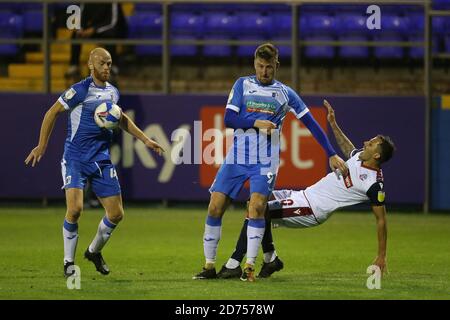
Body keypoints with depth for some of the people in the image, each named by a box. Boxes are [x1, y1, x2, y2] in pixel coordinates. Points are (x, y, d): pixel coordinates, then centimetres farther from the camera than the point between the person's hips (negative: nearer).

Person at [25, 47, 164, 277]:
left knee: (116, 214, 3)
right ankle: (68, 262, -4)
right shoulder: (80, 90, -11)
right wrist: (41, 146, -7)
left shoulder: (113, 92, 8)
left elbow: (121, 119, 27)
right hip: (75, 159, -6)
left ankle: (94, 251, 30)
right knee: (75, 208, -22)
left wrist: (145, 140, 26)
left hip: (102, 161, 6)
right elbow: (52, 113, -5)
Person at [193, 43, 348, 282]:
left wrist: (331, 155, 3)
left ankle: (249, 267, -17)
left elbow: (310, 123, 7)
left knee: (257, 207, -21)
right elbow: (229, 119, -1)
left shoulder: (285, 93, 6)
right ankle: (209, 266, 6)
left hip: (265, 162, -2)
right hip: (237, 157, 2)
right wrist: (255, 123, -18)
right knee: (215, 208, -5)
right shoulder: (243, 85, 7)